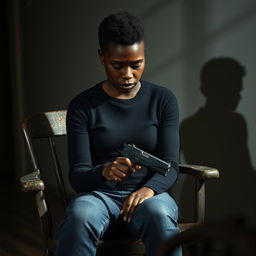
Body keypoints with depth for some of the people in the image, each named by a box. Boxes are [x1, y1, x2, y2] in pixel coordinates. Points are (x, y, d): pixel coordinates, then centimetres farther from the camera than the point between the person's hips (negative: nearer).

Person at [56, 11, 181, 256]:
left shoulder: (163, 100, 4)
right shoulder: (82, 106, 0)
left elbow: (170, 166, 1)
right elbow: (77, 175, -5)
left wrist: (149, 189, -21)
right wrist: (105, 172, -28)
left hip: (149, 193, 1)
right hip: (99, 194, 0)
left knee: (160, 216, -36)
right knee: (79, 216, -36)